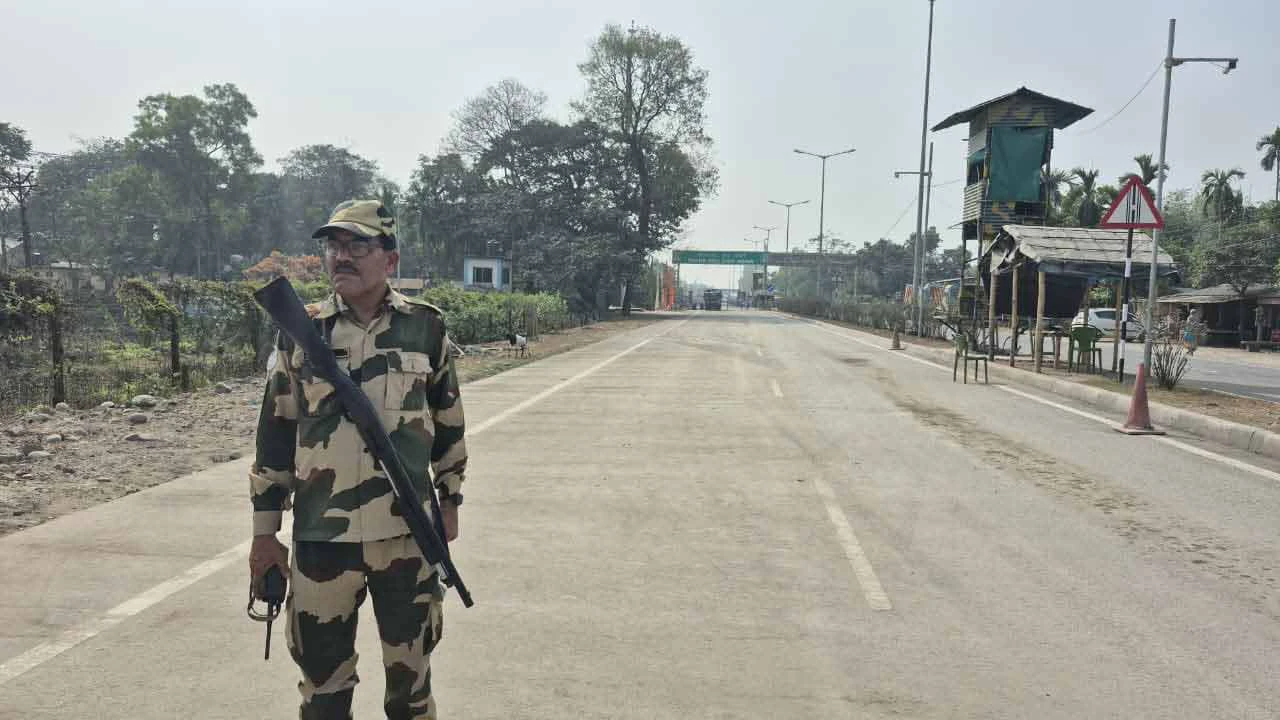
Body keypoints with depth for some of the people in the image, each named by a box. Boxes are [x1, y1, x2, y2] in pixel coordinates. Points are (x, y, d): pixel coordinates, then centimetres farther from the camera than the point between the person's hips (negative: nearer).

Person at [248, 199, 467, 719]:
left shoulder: (426, 328, -2)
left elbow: (448, 422, 8)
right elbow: (275, 432, 4)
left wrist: (450, 500, 9)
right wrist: (264, 530, 5)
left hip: (408, 532, 0)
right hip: (322, 537, 1)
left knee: (411, 674, 13)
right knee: (322, 677, 13)